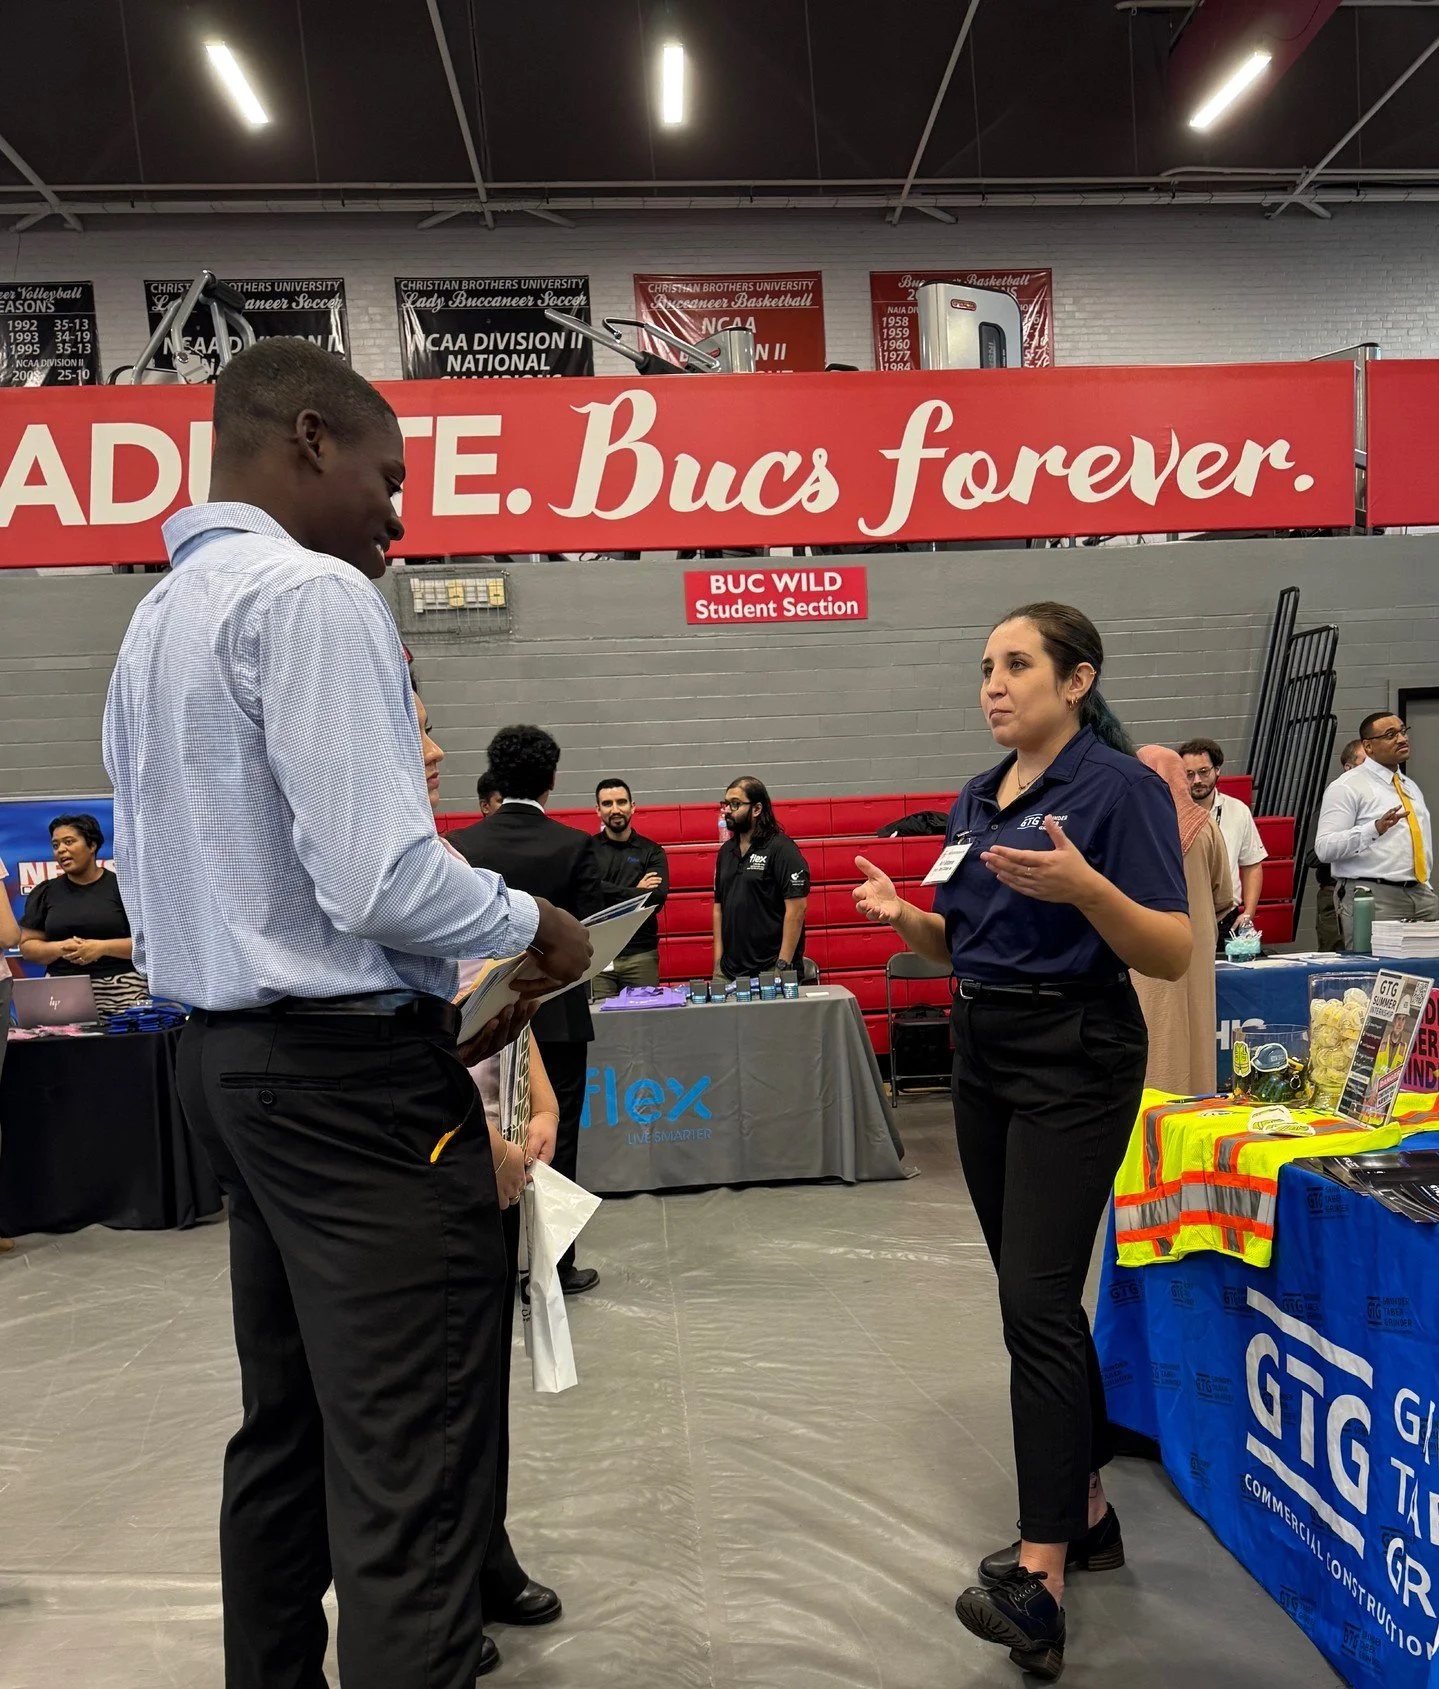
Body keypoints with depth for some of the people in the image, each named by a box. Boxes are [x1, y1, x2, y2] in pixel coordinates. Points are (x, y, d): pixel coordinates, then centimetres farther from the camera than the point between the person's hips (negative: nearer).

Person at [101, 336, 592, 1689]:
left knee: (286, 1431, 19)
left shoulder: (153, 623, 16)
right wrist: (532, 930, -4)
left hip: (226, 1059, 10)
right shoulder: (311, 595, -13)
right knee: (409, 1474, -2)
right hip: (352, 1073, -10)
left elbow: (175, 881, 17)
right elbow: (381, 880, -23)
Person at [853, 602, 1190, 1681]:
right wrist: (902, 914, -3)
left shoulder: (1119, 786, -11)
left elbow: (1173, 956, -15)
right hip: (984, 1055, 8)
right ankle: (1086, 1511, 31)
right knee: (1038, 1294, 15)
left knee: (1037, 1303, -11)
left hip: (1075, 1062, -8)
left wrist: (1080, 884, -31)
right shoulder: (978, 799, 11)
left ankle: (1039, 1582, -2)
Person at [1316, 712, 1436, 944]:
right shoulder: (1347, 787, -6)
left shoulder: (1411, 787, 19)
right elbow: (1324, 848, -16)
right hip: (1373, 899, -7)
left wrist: (1426, 886, 17)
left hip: (1422, 895, 7)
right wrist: (1375, 829, -27)